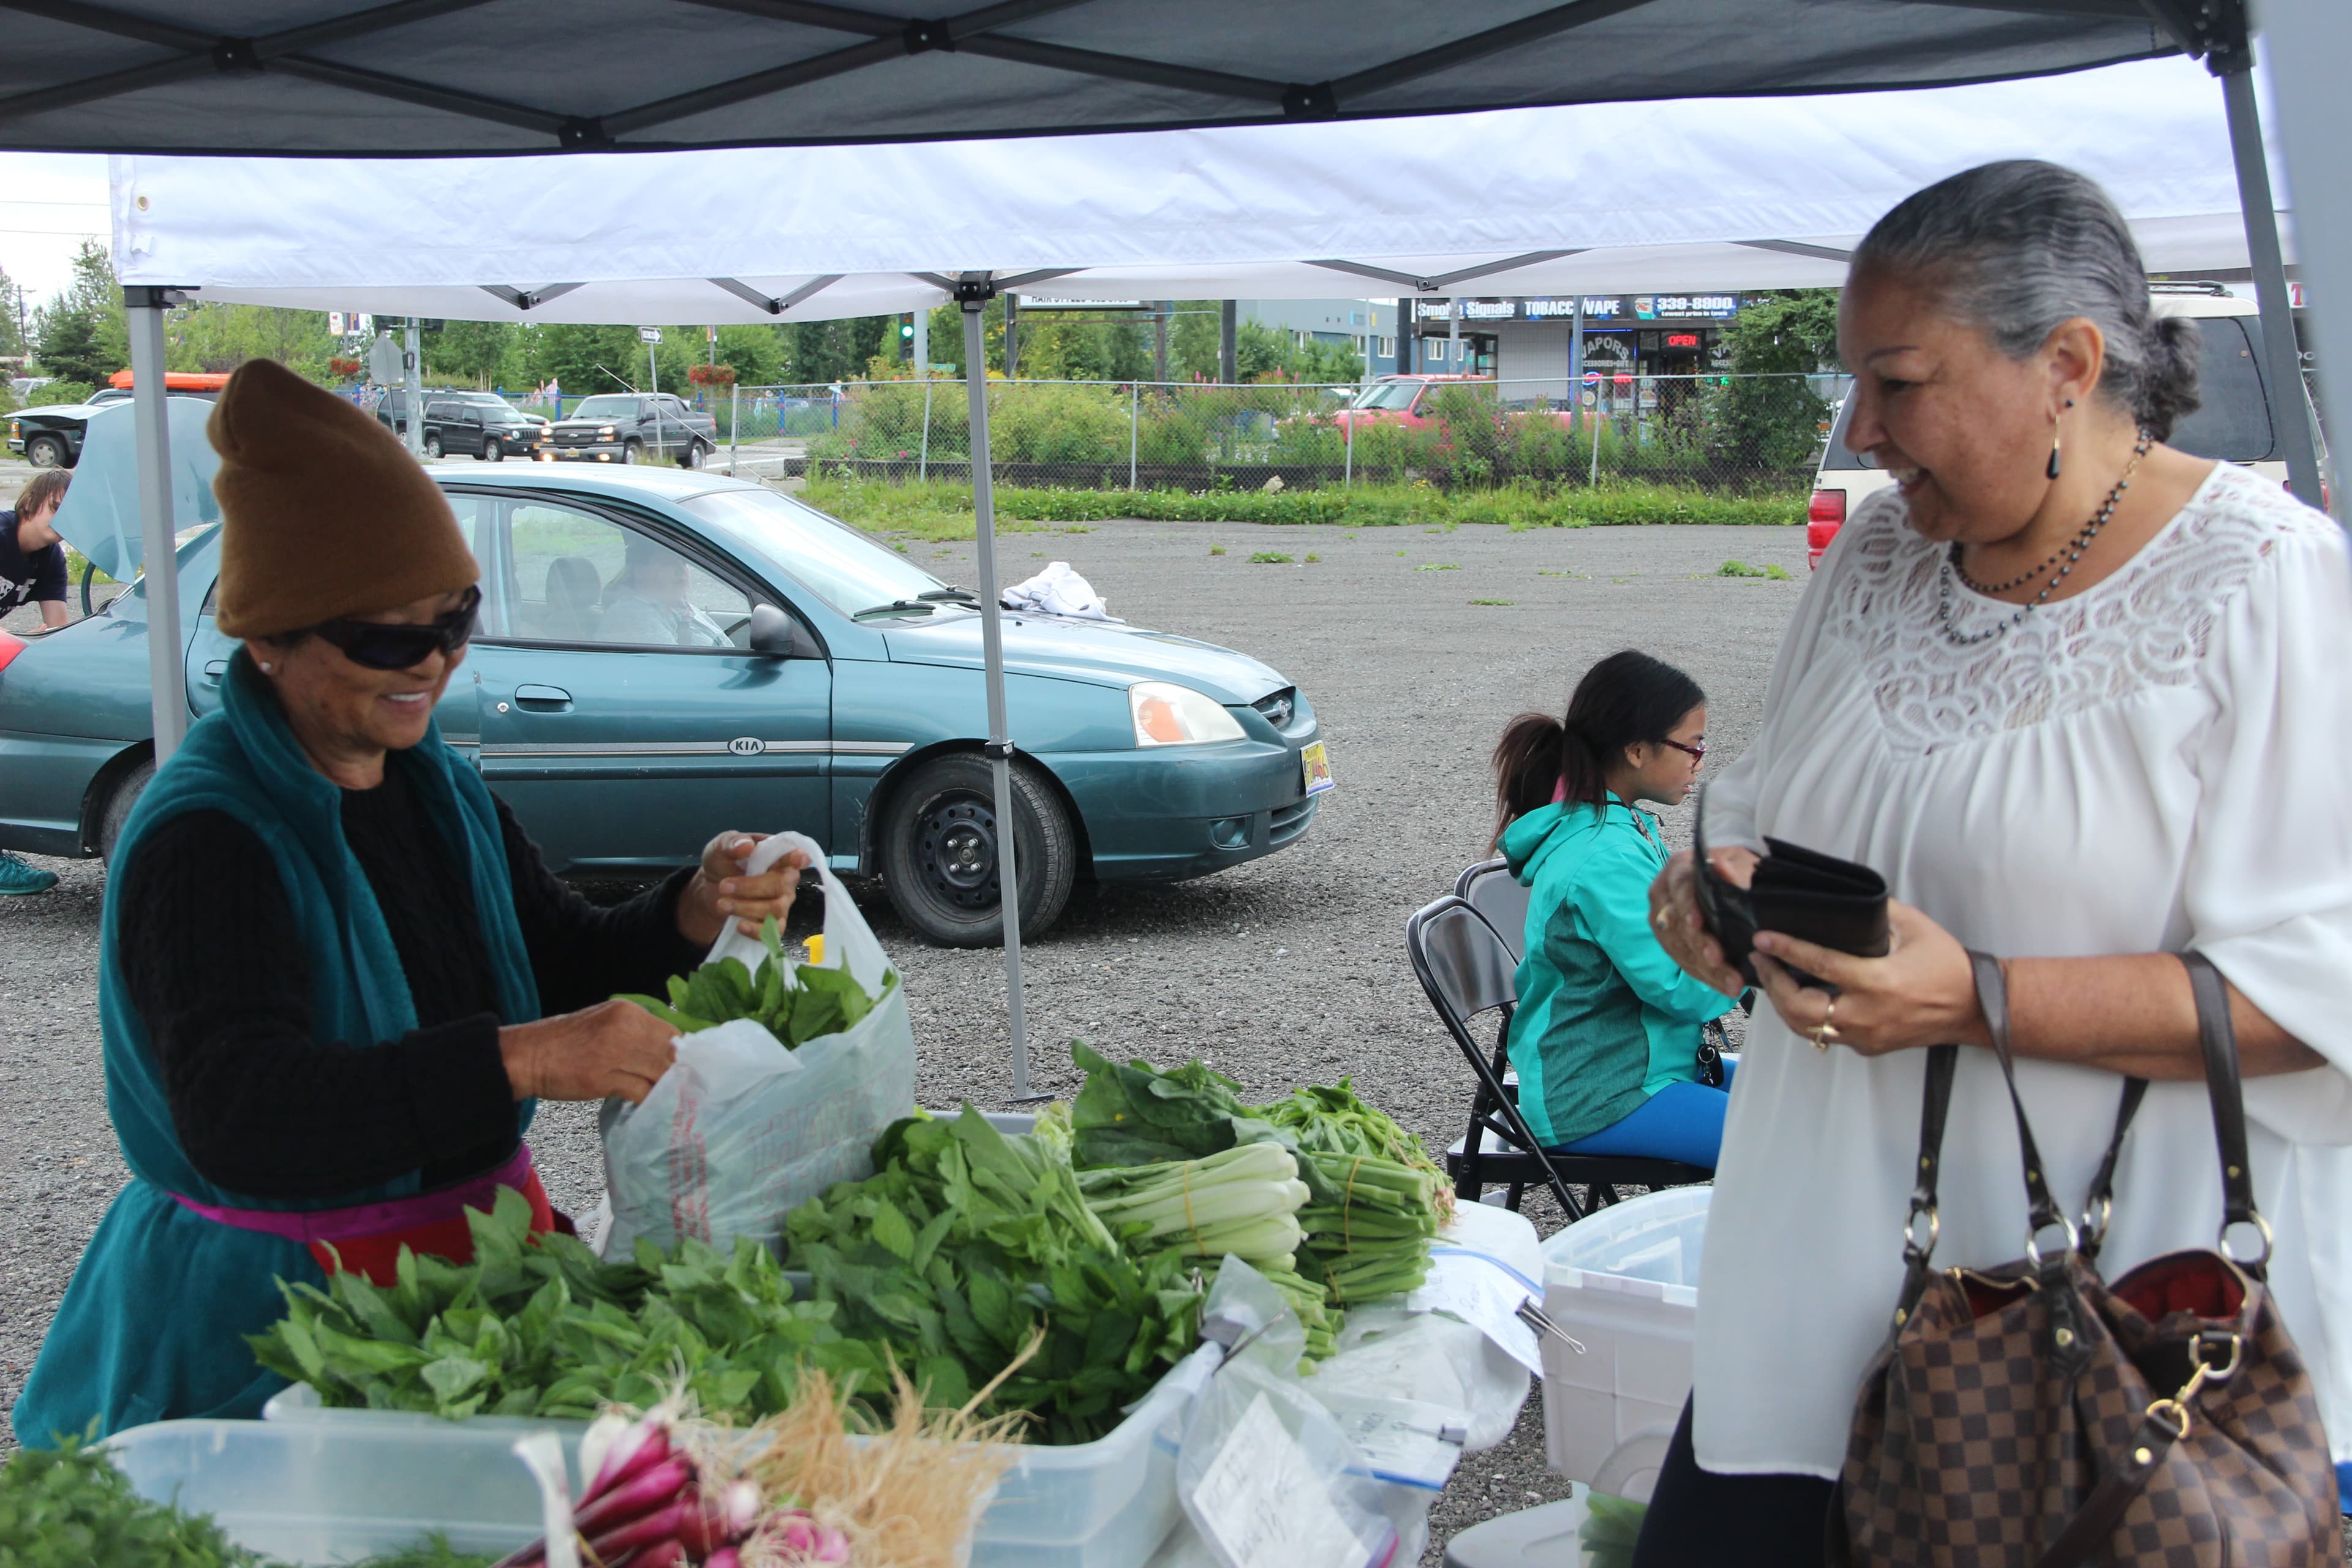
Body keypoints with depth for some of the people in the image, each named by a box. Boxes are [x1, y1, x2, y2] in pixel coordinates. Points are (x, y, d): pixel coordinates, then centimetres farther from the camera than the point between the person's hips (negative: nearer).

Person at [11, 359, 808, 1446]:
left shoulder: (437, 786, 8)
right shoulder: (203, 838, -18)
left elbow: (567, 966, 15)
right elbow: (239, 1120, -30)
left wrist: (697, 912, -7)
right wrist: (517, 1061, -39)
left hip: (476, 1256, 7)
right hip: (263, 1328, -7)